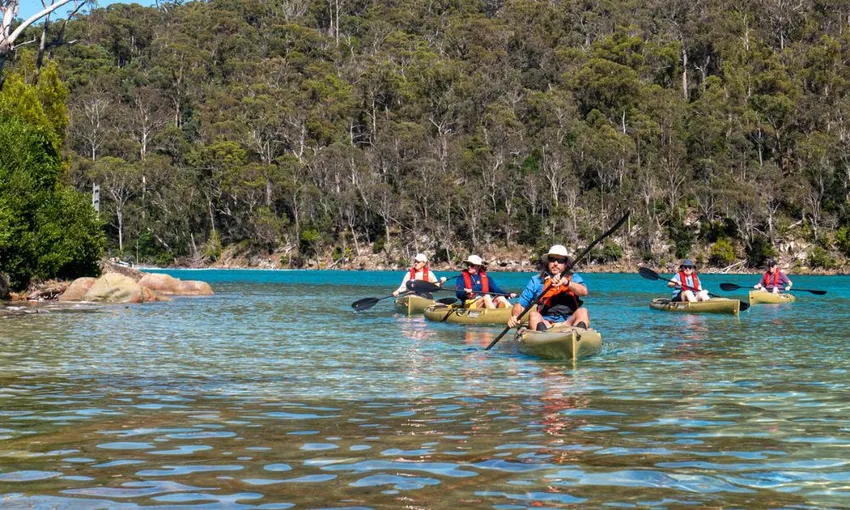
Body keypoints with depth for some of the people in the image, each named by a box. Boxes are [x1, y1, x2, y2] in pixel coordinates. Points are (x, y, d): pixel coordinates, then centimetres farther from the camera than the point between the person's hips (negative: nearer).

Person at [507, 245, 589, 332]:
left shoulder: (574, 278, 16)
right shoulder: (536, 280, 15)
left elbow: (584, 291, -7)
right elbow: (520, 304, 11)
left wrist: (566, 282, -22)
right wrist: (515, 316, -11)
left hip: (568, 323, 0)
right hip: (545, 323, 0)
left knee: (582, 311, -25)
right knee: (533, 314, -27)